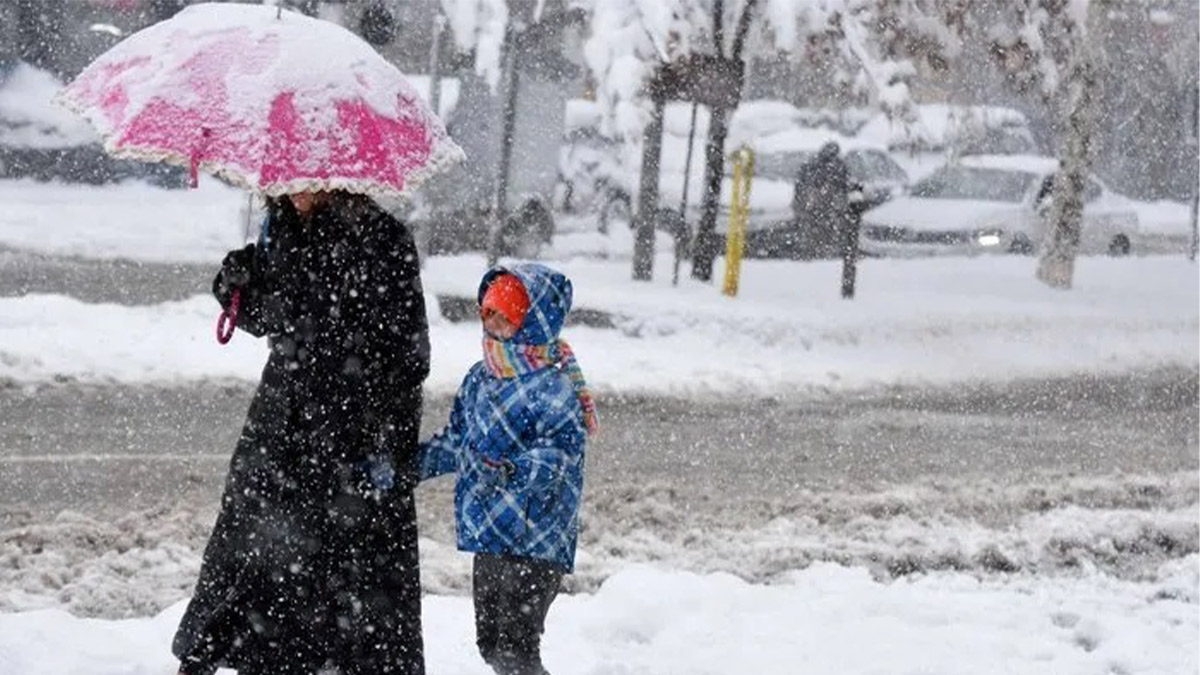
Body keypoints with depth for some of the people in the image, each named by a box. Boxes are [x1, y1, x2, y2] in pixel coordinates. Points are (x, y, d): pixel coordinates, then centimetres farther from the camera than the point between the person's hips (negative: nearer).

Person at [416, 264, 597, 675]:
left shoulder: (553, 388, -14)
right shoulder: (479, 379, 11)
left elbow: (560, 450, -25)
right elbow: (457, 441, 22)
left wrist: (513, 472, -40)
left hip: (536, 543, -9)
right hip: (487, 537, 9)